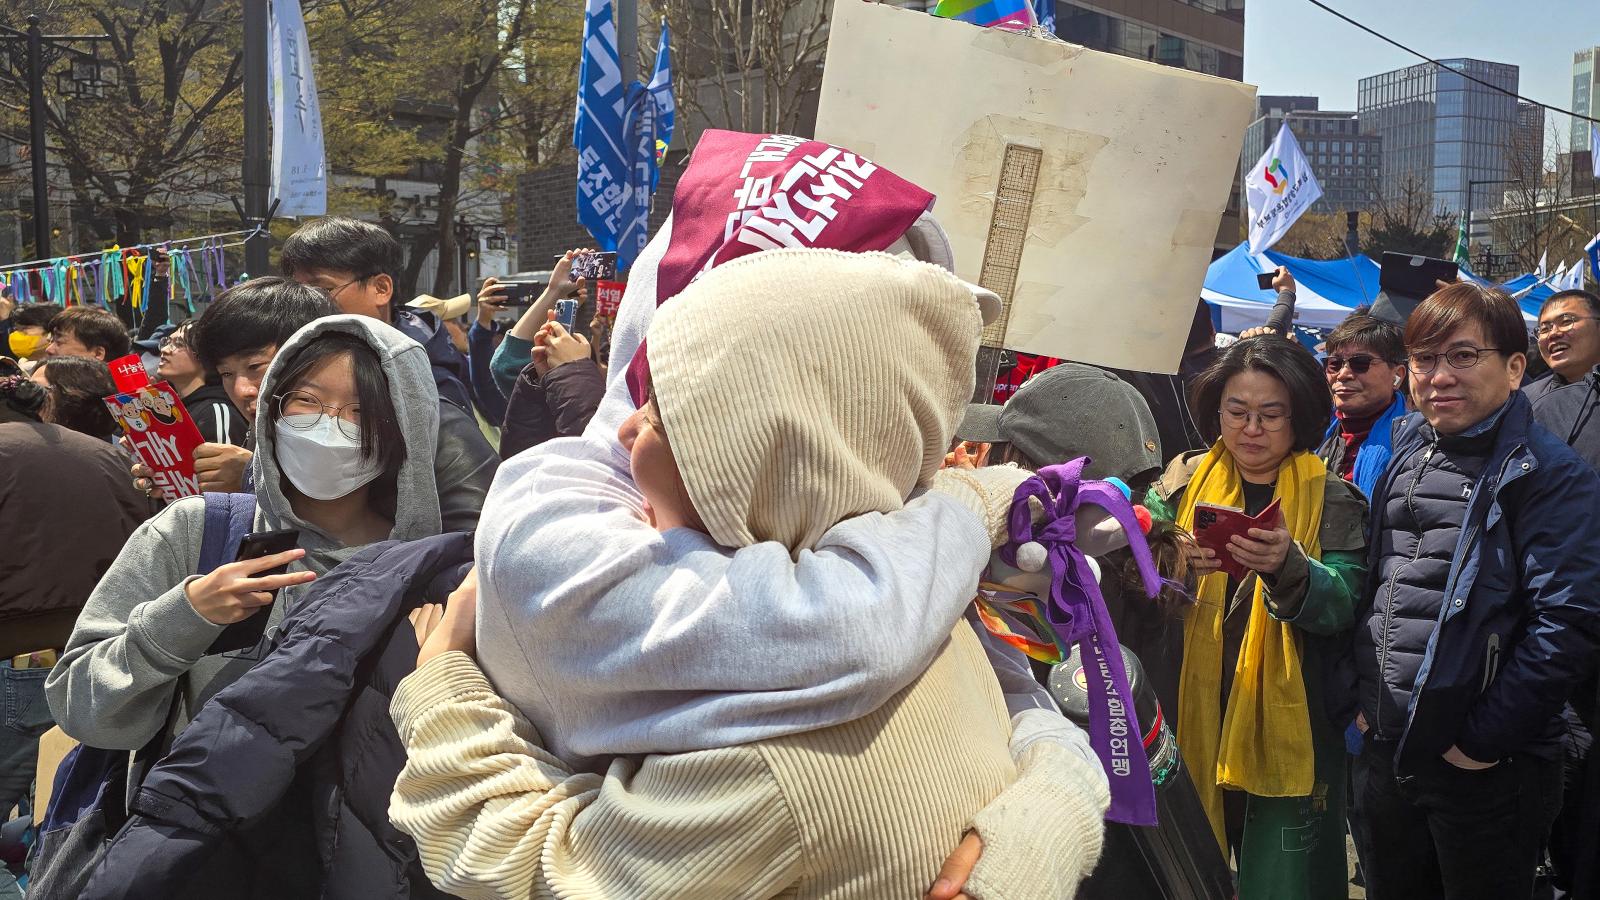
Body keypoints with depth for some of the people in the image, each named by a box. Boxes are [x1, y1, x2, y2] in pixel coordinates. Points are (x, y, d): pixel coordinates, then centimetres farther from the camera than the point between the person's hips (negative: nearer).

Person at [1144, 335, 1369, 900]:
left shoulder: (1331, 499, 1)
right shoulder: (1185, 482, 6)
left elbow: (1341, 604, -13)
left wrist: (1288, 568, -32)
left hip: (1286, 731, -2)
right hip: (1191, 722, 2)